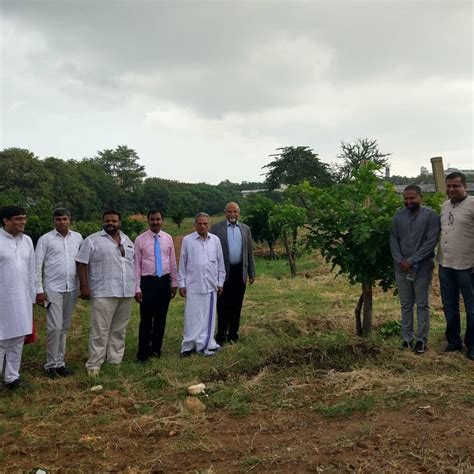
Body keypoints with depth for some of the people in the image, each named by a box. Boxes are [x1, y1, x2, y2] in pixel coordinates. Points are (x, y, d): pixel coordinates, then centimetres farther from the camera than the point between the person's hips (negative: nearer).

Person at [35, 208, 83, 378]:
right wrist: (39, 290, -9)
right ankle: (51, 364, 8)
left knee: (65, 327, 10)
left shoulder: (77, 237, 7)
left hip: (72, 288, 4)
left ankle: (60, 362, 20)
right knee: (55, 327, -5)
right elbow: (37, 265, -4)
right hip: (53, 289, -4)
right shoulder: (45, 239, -3)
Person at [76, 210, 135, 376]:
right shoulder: (92, 240, -4)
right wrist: (84, 286, -13)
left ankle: (116, 360, 21)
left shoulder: (127, 240, 13)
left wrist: (136, 286, 16)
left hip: (126, 292, 5)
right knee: (100, 330, -4)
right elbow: (82, 264, -6)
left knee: (119, 329, 11)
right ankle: (94, 364, 4)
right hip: (104, 293, -5)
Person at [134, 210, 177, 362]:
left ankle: (156, 349, 26)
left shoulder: (168, 238, 6)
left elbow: (172, 262, 10)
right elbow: (136, 265, -4)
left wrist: (174, 283, 8)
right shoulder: (140, 239, -4)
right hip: (148, 282, -3)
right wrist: (137, 288, -8)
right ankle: (143, 353, 11)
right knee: (146, 319, -2)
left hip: (164, 281, 3)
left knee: (161, 318, 11)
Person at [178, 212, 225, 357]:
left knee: (208, 316, 7)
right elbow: (182, 263, 2)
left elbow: (220, 262, 9)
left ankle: (205, 344, 17)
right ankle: (189, 345, 12)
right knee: (192, 317, 2)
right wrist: (181, 284, 1)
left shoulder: (215, 240, 3)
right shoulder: (187, 240, -2)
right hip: (193, 285, -2)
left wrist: (220, 282, 8)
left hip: (210, 285, 2)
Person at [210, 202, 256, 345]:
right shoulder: (216, 228, 0)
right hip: (223, 272, -3)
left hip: (240, 272, 3)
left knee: (236, 306, 9)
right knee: (223, 306, 1)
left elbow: (250, 252, 13)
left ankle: (233, 334, 20)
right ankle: (221, 335, 11)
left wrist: (252, 273, 10)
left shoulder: (245, 229, 11)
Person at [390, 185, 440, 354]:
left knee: (422, 304, 5)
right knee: (406, 304, 10)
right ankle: (407, 337, 19)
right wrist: (400, 261, -9)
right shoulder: (398, 216, 6)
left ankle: (421, 339, 14)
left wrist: (411, 261, -15)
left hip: (422, 268, -4)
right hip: (401, 268, 4)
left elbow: (431, 242, -13)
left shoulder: (431, 215, -7)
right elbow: (393, 240, 5)